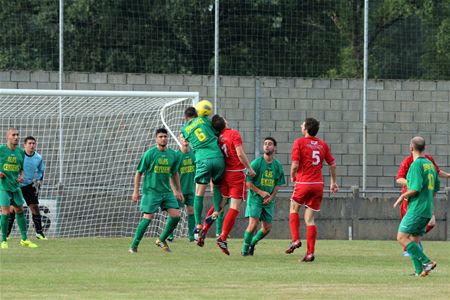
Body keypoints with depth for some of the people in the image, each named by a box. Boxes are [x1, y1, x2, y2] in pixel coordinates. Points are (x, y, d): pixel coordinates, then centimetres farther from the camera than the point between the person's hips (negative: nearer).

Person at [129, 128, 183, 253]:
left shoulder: (173, 154, 6)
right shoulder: (149, 154, -7)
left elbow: (174, 173, 20)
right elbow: (139, 173, -2)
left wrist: (178, 191, 21)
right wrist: (136, 191, -4)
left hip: (167, 191, 5)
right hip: (151, 191, -5)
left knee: (176, 215, -4)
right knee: (148, 217, -11)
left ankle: (162, 240, 14)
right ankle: (133, 246, -3)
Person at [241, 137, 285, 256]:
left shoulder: (277, 165, 4)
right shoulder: (256, 163, -8)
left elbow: (278, 184, 11)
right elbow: (247, 182, -8)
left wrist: (271, 196, -6)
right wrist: (260, 192, -15)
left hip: (269, 200, 5)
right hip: (255, 198, -5)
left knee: (267, 227, 4)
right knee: (253, 224, -16)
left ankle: (253, 242, 29)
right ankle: (245, 249, -2)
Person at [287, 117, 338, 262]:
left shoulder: (299, 142, -7)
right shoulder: (323, 144, 8)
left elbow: (295, 164, -13)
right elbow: (332, 164, 11)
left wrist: (293, 177, 7)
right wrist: (333, 182, 22)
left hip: (303, 183, -4)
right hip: (318, 184, 4)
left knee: (293, 209, 20)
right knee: (309, 219, 7)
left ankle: (295, 240, 3)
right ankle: (310, 253, 0)